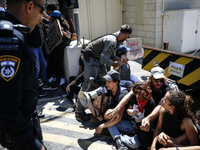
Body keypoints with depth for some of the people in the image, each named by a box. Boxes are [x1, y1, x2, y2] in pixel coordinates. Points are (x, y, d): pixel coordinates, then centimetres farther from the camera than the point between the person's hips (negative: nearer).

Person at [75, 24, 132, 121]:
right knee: (89, 83, -13)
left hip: (99, 58, 10)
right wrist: (116, 64, -16)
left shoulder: (117, 40, 5)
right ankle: (79, 110, -5)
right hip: (91, 58, -10)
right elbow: (104, 59, -29)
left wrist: (119, 59, -2)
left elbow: (110, 54, 15)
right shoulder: (112, 41, -28)